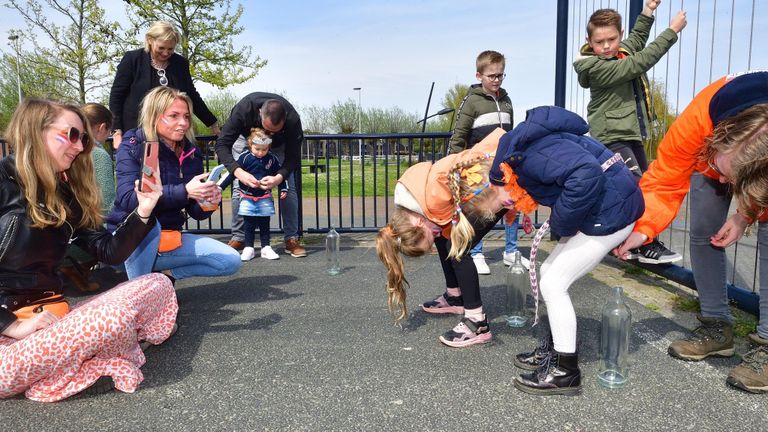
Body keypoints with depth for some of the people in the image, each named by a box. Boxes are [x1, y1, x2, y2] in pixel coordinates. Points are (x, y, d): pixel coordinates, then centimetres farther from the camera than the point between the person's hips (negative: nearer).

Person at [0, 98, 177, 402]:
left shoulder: (67, 196, 13)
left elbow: (109, 252, 11)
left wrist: (143, 211, -2)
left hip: (50, 312, 8)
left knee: (158, 285, -3)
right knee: (115, 318, -33)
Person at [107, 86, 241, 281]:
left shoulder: (191, 154, 1)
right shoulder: (132, 147, -12)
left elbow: (196, 212, 3)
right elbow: (127, 199, -26)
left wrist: (208, 202, -21)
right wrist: (184, 191, -34)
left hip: (169, 237, 5)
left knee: (231, 261, -8)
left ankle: (161, 272, 4)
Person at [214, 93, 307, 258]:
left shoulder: (293, 119, -38)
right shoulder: (243, 108, -41)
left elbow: (293, 156, -29)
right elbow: (222, 145, -38)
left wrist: (280, 177, -49)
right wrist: (238, 171, -54)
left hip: (279, 145, 0)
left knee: (289, 188, -11)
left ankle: (291, 238, -4)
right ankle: (238, 238, 2)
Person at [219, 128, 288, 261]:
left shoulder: (272, 159, -5)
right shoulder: (244, 157, -11)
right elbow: (232, 173, -5)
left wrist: (283, 189, 7)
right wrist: (220, 187, -6)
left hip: (265, 197, 1)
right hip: (247, 197, -1)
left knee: (264, 224, 8)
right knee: (249, 224, 4)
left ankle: (266, 248, 14)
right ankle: (249, 248, 11)